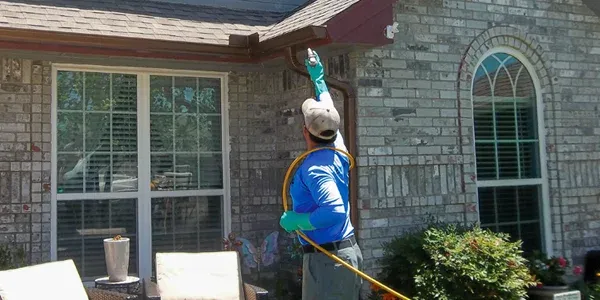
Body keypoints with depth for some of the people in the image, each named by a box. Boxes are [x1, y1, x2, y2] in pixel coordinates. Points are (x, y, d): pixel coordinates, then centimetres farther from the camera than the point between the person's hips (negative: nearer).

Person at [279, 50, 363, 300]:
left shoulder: (314, 167, -21)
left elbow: (335, 211, -34)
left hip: (327, 258, -9)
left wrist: (296, 220, -20)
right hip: (348, 251, 9)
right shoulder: (337, 148, 4)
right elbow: (328, 113, 24)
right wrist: (318, 78, 36)